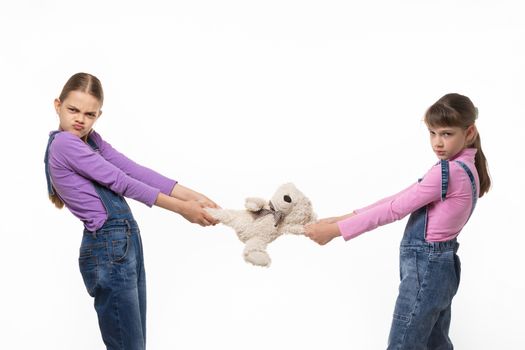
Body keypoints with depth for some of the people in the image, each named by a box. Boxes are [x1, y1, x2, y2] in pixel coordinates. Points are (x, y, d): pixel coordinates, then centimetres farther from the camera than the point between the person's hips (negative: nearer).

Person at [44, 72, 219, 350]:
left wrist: (192, 196, -4)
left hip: (127, 243, 9)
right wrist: (181, 208, -9)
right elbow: (121, 182, -11)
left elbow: (135, 171, 6)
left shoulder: (92, 140, 16)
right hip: (108, 250, -9)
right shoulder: (63, 144, -11)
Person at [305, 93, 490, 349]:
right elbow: (401, 199, 8)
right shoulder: (464, 168, 10)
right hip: (440, 266, 10)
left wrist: (335, 229, -15)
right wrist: (346, 218, 5)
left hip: (425, 268, -10)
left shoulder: (449, 172, -21)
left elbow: (395, 209, -19)